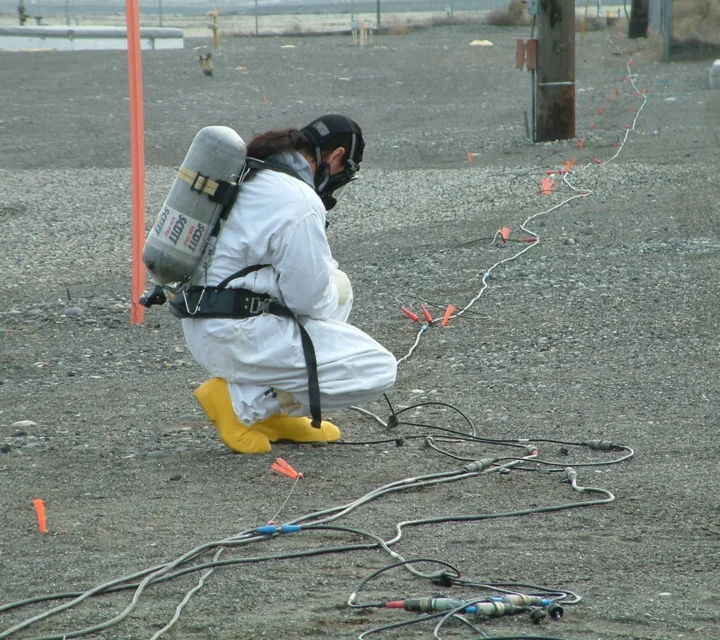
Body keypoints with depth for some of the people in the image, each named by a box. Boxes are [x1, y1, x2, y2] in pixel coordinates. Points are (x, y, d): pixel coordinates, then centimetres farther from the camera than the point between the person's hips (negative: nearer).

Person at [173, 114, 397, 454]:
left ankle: (273, 413, 16)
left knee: (339, 286, 26)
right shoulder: (299, 203, -17)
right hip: (242, 338, -10)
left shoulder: (250, 174, 12)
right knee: (378, 368, -5)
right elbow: (312, 300, -13)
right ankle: (242, 402, -4)